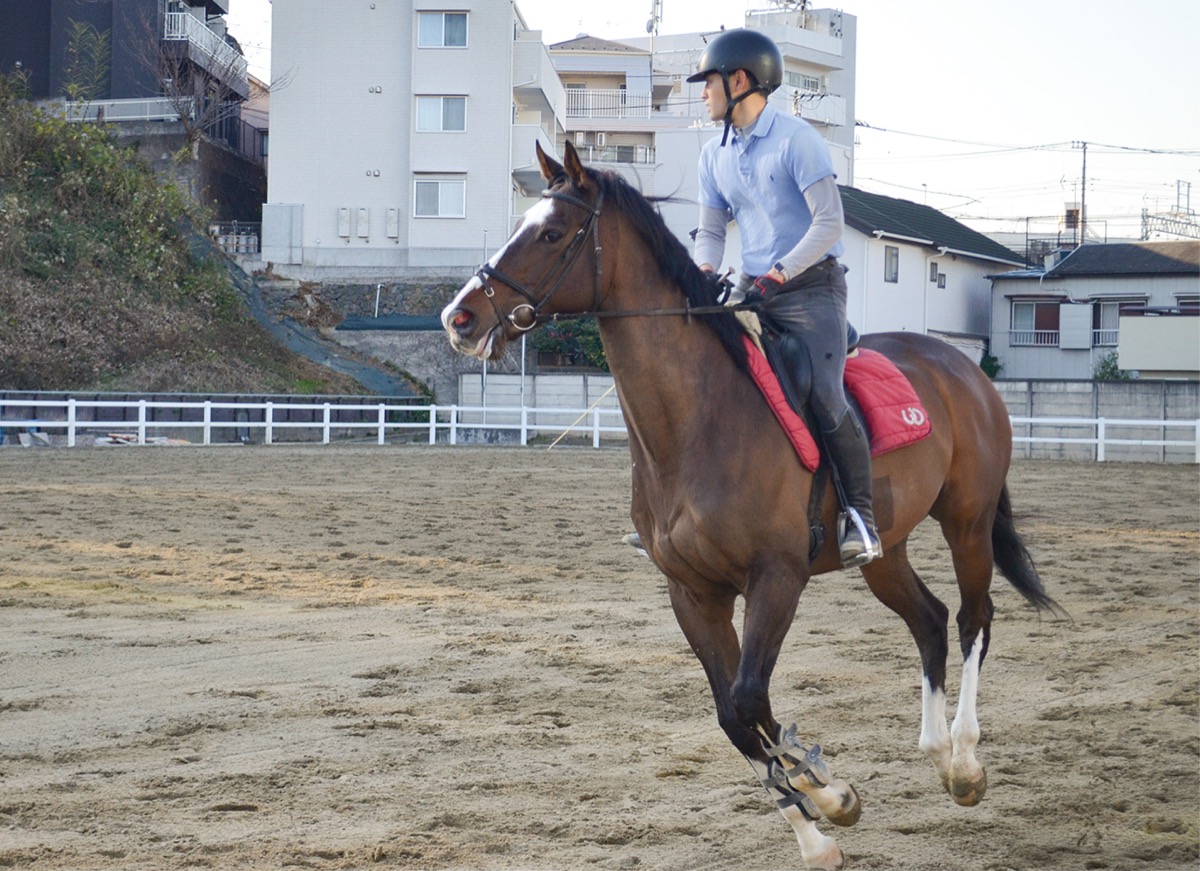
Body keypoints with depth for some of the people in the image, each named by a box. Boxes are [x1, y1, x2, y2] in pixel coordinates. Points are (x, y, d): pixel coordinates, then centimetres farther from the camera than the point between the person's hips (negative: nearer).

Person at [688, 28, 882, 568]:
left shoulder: (796, 140, -11)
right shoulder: (714, 155, 11)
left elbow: (828, 223, -15)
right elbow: (712, 230, 14)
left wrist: (780, 273, -24)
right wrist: (703, 273, -8)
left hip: (811, 286, -7)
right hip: (751, 289, 7)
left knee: (824, 395, -23)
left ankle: (860, 515, -16)